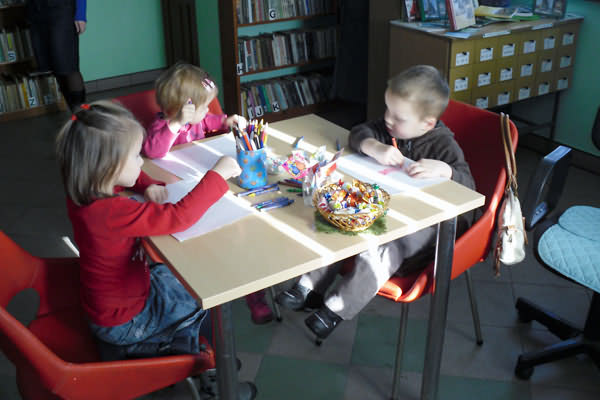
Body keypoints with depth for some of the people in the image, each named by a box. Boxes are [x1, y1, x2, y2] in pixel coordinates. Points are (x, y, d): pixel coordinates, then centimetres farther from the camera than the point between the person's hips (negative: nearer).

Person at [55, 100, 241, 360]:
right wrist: (217, 175, -31)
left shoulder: (84, 192, -10)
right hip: (123, 321, -8)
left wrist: (148, 185, -9)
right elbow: (179, 216, -41)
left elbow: (131, 176, 10)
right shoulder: (110, 212, -38)